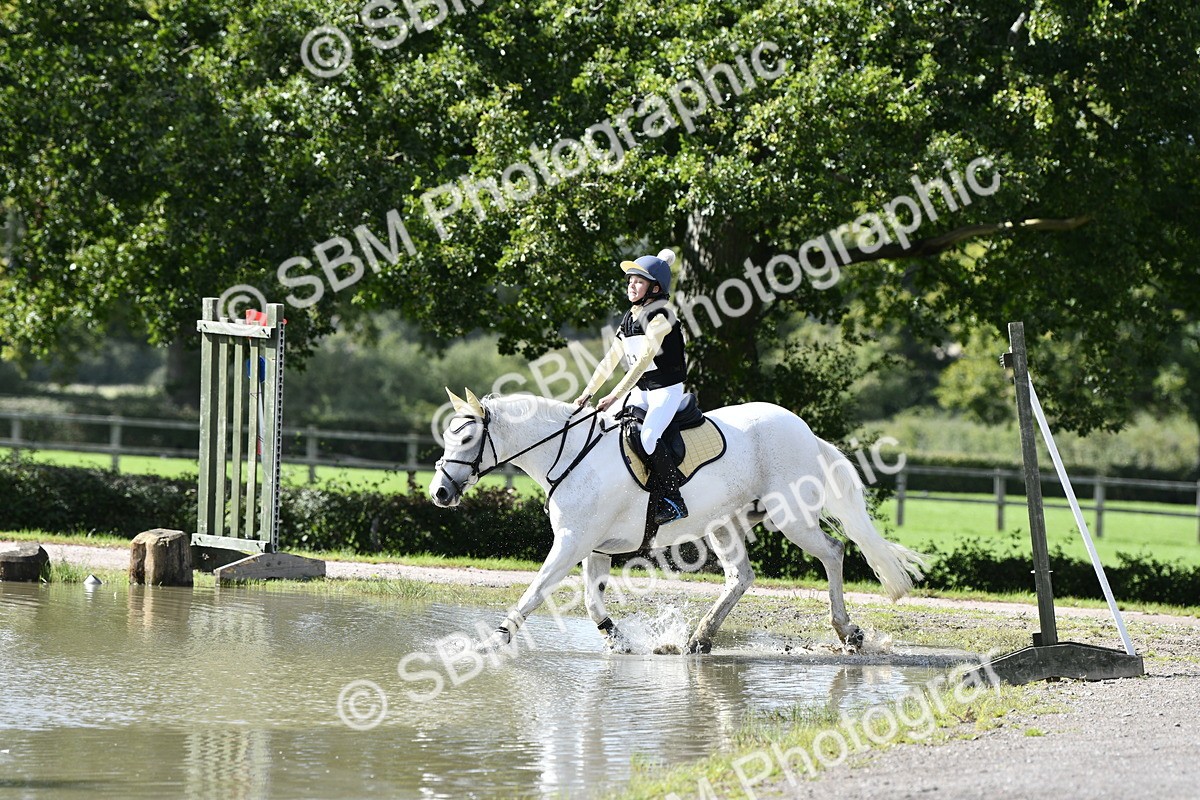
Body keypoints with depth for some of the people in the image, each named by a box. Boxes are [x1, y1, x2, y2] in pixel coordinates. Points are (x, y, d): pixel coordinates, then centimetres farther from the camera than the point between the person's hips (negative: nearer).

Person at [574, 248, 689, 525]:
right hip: (641, 391, 9)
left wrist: (615, 395, -27)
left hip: (666, 390, -9)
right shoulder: (630, 319, 11)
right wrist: (587, 393, 5)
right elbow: (610, 361, 12)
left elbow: (643, 361, -23)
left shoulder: (659, 317, -16)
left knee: (647, 438, -26)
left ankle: (674, 502, -19)